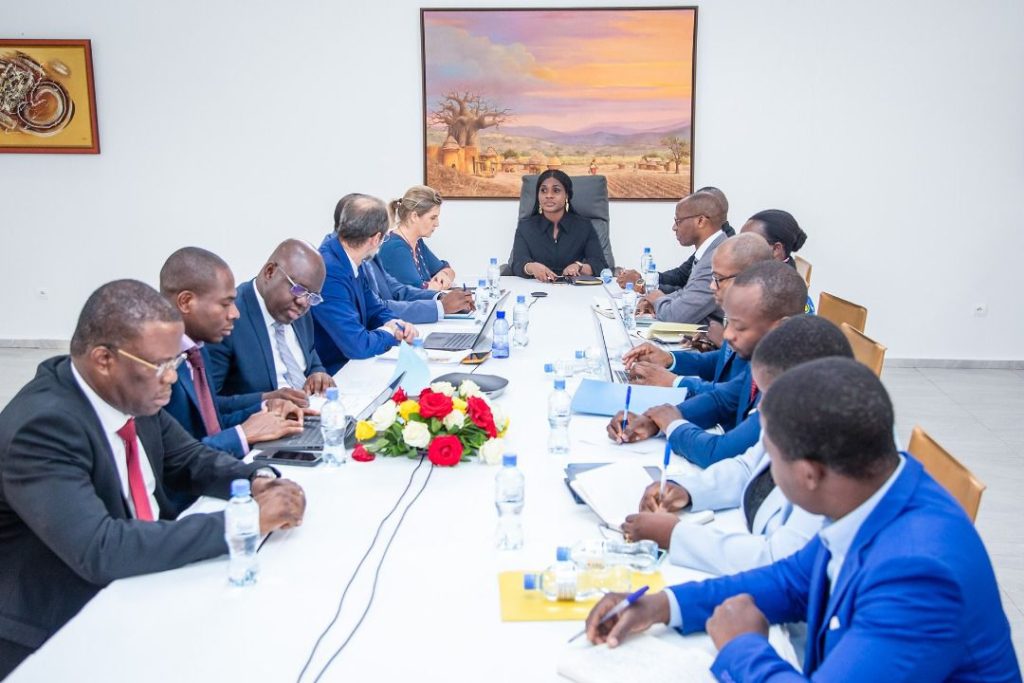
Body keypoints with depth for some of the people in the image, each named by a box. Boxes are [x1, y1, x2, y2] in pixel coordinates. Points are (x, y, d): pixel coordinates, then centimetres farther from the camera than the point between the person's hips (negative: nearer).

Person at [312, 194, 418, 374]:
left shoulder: (351, 263, 1)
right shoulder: (328, 272, -25)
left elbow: (375, 309, 16)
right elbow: (357, 345, -27)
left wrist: (397, 324, -4)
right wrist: (390, 333, -8)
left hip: (353, 364, 8)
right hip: (332, 374, -8)